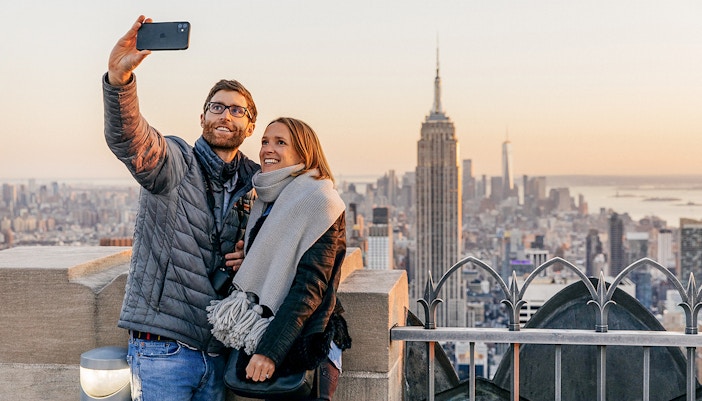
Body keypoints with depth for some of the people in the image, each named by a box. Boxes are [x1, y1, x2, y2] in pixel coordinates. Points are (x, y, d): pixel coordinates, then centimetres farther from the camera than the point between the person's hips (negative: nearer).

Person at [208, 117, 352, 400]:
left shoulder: (319, 200, -10)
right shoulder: (266, 202, 14)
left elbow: (310, 285, -18)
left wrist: (270, 350, -23)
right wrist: (243, 261, 1)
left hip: (300, 343, -7)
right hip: (257, 340, 7)